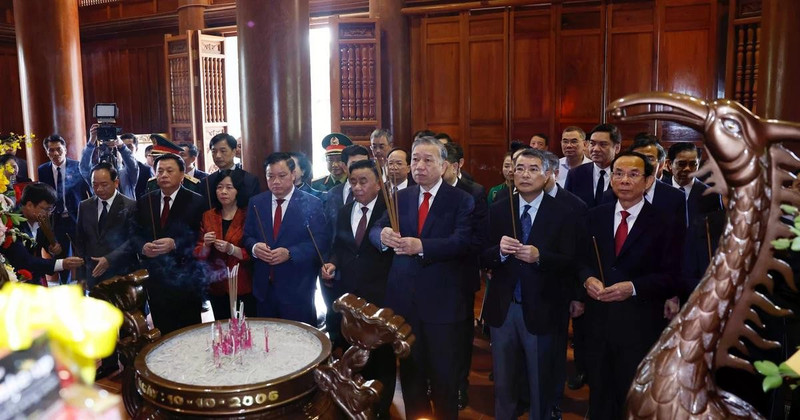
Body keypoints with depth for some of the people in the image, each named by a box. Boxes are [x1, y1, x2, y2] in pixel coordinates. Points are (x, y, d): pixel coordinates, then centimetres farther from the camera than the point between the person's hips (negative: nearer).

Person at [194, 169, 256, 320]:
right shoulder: (208, 216, 5)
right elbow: (199, 255, 6)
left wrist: (231, 249, -22)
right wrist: (206, 245, -14)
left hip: (244, 288, -3)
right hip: (217, 287, 3)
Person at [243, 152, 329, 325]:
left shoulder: (312, 203, -5)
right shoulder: (256, 203, 8)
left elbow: (320, 241, -11)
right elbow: (247, 236, 11)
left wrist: (290, 253, -22)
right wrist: (254, 247, -13)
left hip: (297, 288, -4)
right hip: (263, 287, 4)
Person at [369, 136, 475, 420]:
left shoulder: (462, 200, -5)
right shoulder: (401, 197, 8)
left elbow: (463, 242, -19)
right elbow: (374, 230, 0)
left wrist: (421, 246, -31)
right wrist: (383, 234, -24)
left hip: (442, 301, -4)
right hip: (404, 299, 4)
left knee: (444, 375, 10)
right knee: (410, 372, 18)